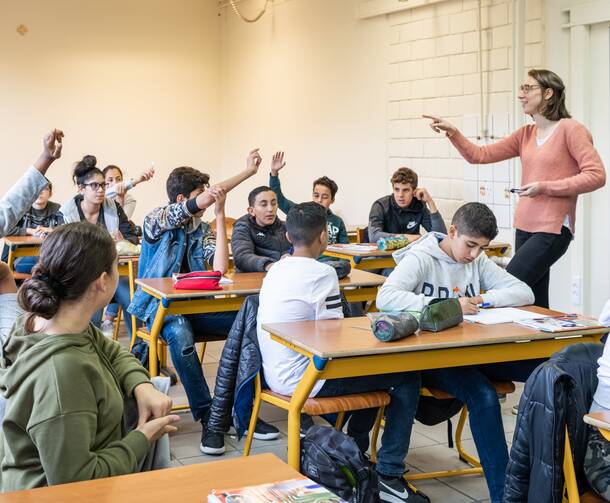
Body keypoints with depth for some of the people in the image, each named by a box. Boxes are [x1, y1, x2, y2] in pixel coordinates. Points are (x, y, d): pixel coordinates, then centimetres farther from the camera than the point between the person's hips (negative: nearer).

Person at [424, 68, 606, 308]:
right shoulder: (525, 134, 14)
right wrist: (452, 133, -2)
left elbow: (596, 175, -11)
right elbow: (479, 155, 13)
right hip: (525, 227, 7)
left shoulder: (570, 129, -5)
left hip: (553, 229, -7)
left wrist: (546, 187, -16)